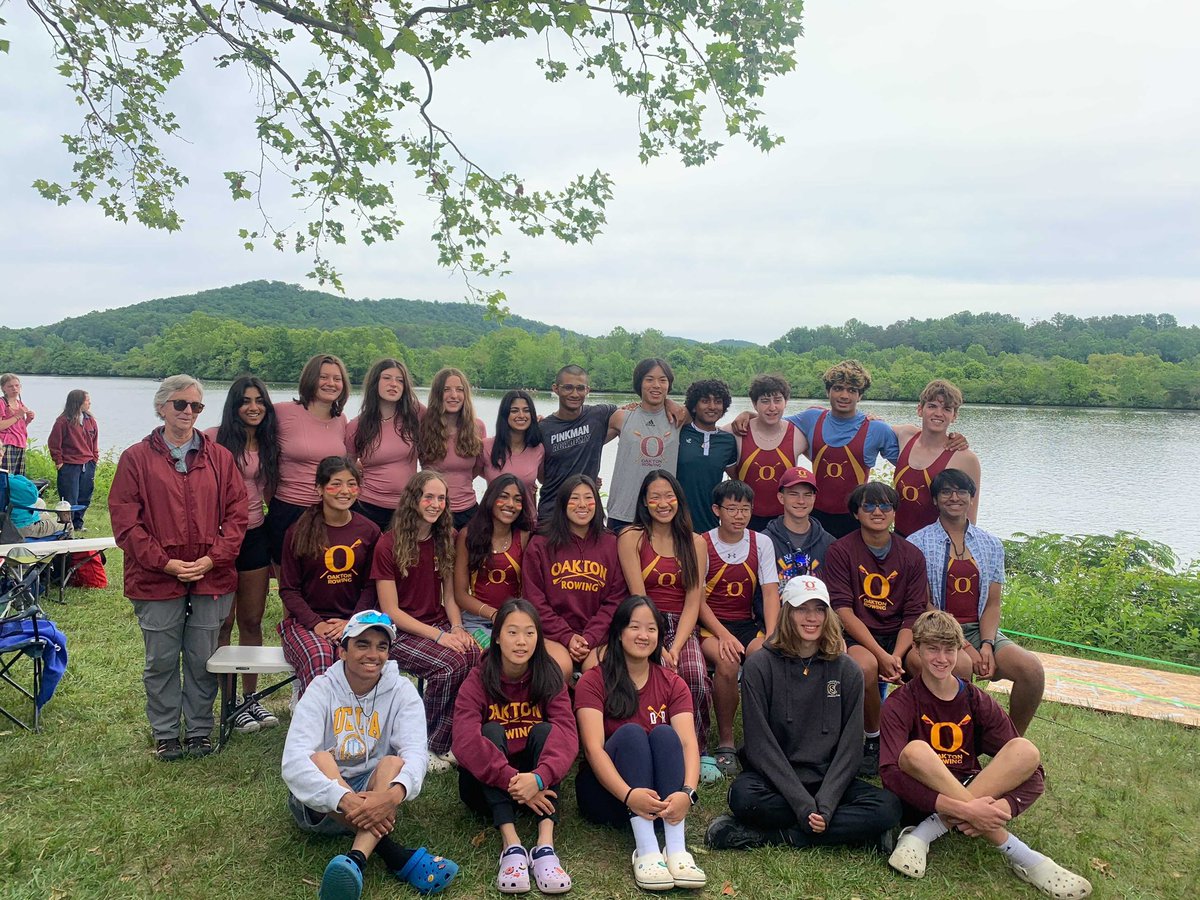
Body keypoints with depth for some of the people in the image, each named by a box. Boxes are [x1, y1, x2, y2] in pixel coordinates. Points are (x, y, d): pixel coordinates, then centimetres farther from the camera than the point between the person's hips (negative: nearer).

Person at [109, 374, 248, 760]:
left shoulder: (219, 457, 7)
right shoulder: (136, 458, 1)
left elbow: (236, 513, 4)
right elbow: (125, 520, -3)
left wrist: (213, 558, -9)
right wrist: (165, 562, -11)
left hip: (211, 577, 1)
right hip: (156, 579, -1)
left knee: (203, 660, 8)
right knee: (161, 660, 9)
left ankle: (199, 731, 24)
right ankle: (165, 734, 25)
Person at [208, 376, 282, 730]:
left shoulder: (268, 445, 8)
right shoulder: (214, 439, -6)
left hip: (255, 536, 4)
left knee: (252, 621, 10)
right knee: (223, 623, 2)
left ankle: (251, 696, 20)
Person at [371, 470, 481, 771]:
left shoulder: (445, 540, 10)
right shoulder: (388, 545, -8)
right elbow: (390, 611, -10)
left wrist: (457, 628, -6)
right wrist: (439, 635, -18)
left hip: (440, 626, 5)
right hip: (399, 632, -5)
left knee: (476, 656, -28)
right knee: (450, 664, -32)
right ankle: (432, 747, -11)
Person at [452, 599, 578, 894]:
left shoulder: (550, 677, -8)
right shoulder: (478, 680, -12)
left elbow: (566, 734, -24)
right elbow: (465, 741, -28)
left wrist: (538, 778, -43)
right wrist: (513, 781, -39)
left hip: (536, 783, 1)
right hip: (487, 784, -1)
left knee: (544, 730, -24)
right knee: (492, 731, -26)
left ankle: (546, 845, -37)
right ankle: (511, 845, -38)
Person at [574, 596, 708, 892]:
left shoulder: (672, 684, 5)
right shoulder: (593, 681, -4)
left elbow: (688, 743, -12)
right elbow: (593, 748, -18)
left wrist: (687, 792, -34)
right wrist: (629, 794, -37)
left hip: (659, 795, 2)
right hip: (608, 792, -2)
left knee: (663, 733, -25)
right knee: (630, 732, -28)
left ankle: (677, 850, -41)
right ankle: (646, 850, -44)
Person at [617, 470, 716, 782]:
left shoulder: (695, 543, 10)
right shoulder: (632, 537, 1)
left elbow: (693, 602, 2)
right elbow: (638, 598, -6)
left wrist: (676, 646, -14)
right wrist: (657, 648, -17)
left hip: (682, 627, 2)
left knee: (696, 674, -28)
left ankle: (699, 751, -5)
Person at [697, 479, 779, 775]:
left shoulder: (761, 543, 6)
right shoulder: (702, 545, -4)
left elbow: (771, 594, -3)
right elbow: (698, 600, -7)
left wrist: (770, 638, -18)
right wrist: (723, 635, -22)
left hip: (746, 624, 3)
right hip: (708, 626, -3)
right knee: (727, 662, -35)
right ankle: (725, 743, -16)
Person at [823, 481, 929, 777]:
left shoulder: (912, 556, 6)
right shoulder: (840, 551, -4)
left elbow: (914, 615, 1)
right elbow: (844, 612, -11)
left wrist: (897, 656, -18)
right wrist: (881, 655, -21)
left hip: (899, 636, 3)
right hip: (855, 637, -3)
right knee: (866, 665, -36)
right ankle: (873, 739, -8)